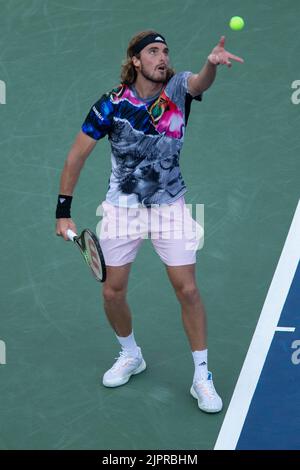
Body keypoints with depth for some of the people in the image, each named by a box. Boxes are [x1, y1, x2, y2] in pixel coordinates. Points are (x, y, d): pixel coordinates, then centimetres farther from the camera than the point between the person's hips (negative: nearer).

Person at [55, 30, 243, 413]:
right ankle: (131, 356, 34)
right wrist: (63, 212, -9)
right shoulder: (111, 105, -12)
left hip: (170, 206, 0)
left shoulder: (178, 87, -10)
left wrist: (212, 63, -59)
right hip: (122, 206, 1)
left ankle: (202, 376, 10)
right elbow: (77, 156, -6)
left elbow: (201, 82, -35)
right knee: (113, 291, 5)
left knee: (187, 288, -5)